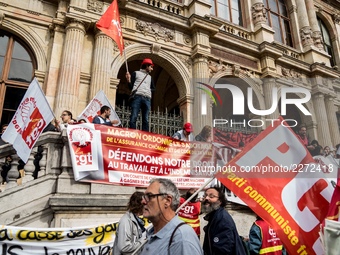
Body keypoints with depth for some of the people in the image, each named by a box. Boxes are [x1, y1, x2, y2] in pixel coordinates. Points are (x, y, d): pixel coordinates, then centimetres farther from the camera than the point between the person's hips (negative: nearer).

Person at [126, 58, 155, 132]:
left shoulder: (150, 77, 30)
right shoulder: (136, 73, 17)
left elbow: (153, 89, 27)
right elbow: (131, 86, 11)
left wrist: (149, 90, 7)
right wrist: (129, 80, -8)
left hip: (147, 99, 4)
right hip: (137, 97, -4)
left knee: (146, 120, -4)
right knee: (133, 117, -15)